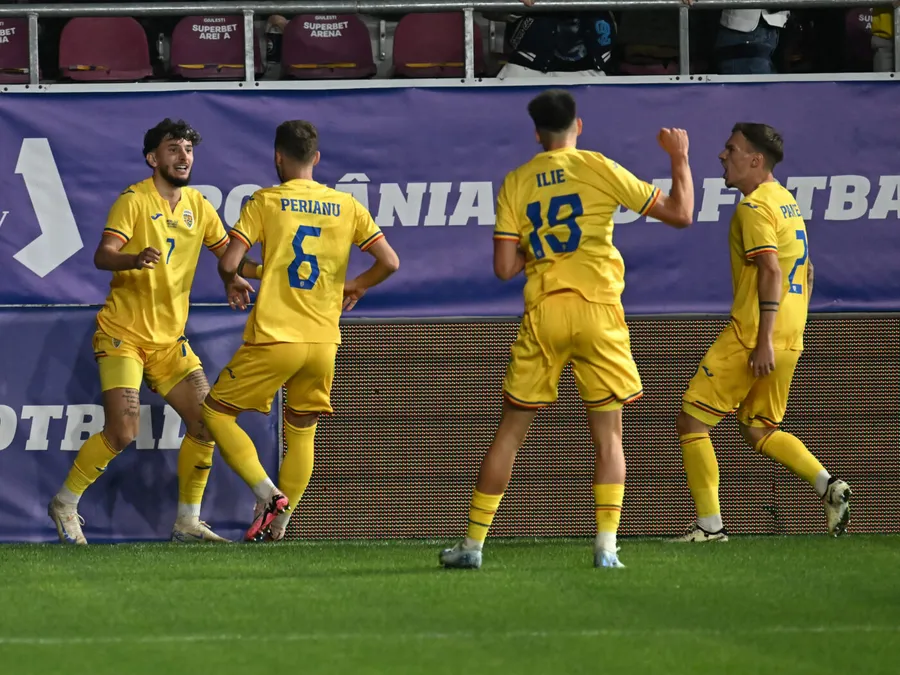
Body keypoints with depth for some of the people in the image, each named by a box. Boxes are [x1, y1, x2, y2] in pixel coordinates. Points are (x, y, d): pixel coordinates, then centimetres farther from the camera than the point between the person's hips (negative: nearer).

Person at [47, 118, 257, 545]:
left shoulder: (197, 205, 7)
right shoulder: (135, 200, -12)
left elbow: (227, 252, 21)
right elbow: (102, 256, -24)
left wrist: (236, 276, -1)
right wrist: (135, 260, -45)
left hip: (169, 340, 6)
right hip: (122, 333, -6)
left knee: (205, 422, -3)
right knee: (122, 432, -17)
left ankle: (187, 522, 8)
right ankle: (65, 504, 3)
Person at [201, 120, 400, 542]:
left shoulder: (265, 202, -3)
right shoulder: (346, 206, 6)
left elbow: (229, 262, -11)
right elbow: (389, 262, 1)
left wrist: (232, 286, 12)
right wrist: (355, 286, 20)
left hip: (273, 338, -4)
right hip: (324, 341, 4)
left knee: (216, 414, 10)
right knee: (302, 432, 18)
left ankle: (268, 495, -6)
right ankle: (278, 524, 13)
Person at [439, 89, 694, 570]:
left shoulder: (516, 183, 7)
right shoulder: (598, 168, 1)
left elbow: (505, 268, 2)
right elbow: (680, 213, 3)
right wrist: (679, 159, 18)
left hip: (542, 314, 2)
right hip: (598, 312, -2)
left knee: (510, 432, 10)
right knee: (608, 436, 5)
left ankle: (473, 544, 12)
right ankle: (606, 546, -6)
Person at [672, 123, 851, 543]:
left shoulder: (755, 207, -12)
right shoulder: (787, 201, 17)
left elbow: (771, 271, -22)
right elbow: (806, 271, 22)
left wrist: (764, 340, -26)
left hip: (752, 335, -9)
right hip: (789, 340, 9)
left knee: (692, 421, -1)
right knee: (758, 431, 19)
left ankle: (710, 525, -4)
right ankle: (828, 485, 0)